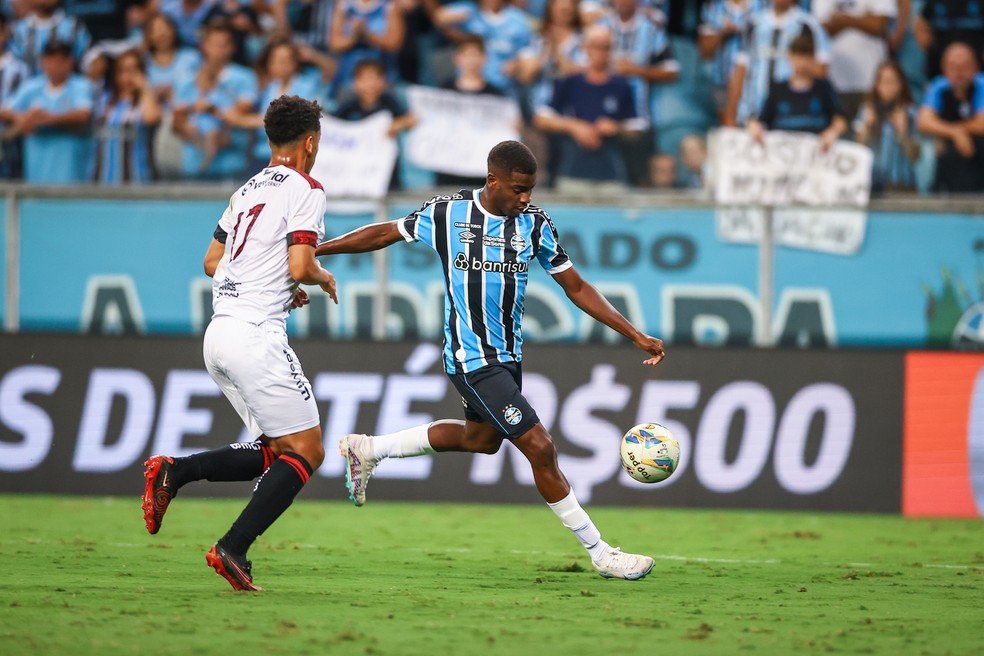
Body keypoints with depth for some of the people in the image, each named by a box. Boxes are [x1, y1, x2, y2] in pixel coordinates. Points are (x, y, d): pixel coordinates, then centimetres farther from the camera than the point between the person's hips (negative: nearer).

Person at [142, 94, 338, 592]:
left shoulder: (248, 191, 19)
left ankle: (173, 472, 0)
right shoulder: (304, 189, -6)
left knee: (274, 452, 15)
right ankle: (232, 549, -15)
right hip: (256, 335, -9)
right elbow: (299, 266, -16)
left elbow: (212, 261, 25)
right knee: (306, 451, -5)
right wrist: (323, 279, 6)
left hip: (219, 332, 9)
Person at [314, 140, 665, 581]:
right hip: (471, 358, -7)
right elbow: (384, 234, 3)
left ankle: (367, 449, 41)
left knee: (481, 439, 25)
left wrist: (636, 336, -3)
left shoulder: (535, 223, -2)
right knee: (540, 448, -12)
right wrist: (314, 250, 5)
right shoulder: (447, 213, -11)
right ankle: (599, 553, -4)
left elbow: (577, 288, 3)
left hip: (508, 354, 7)